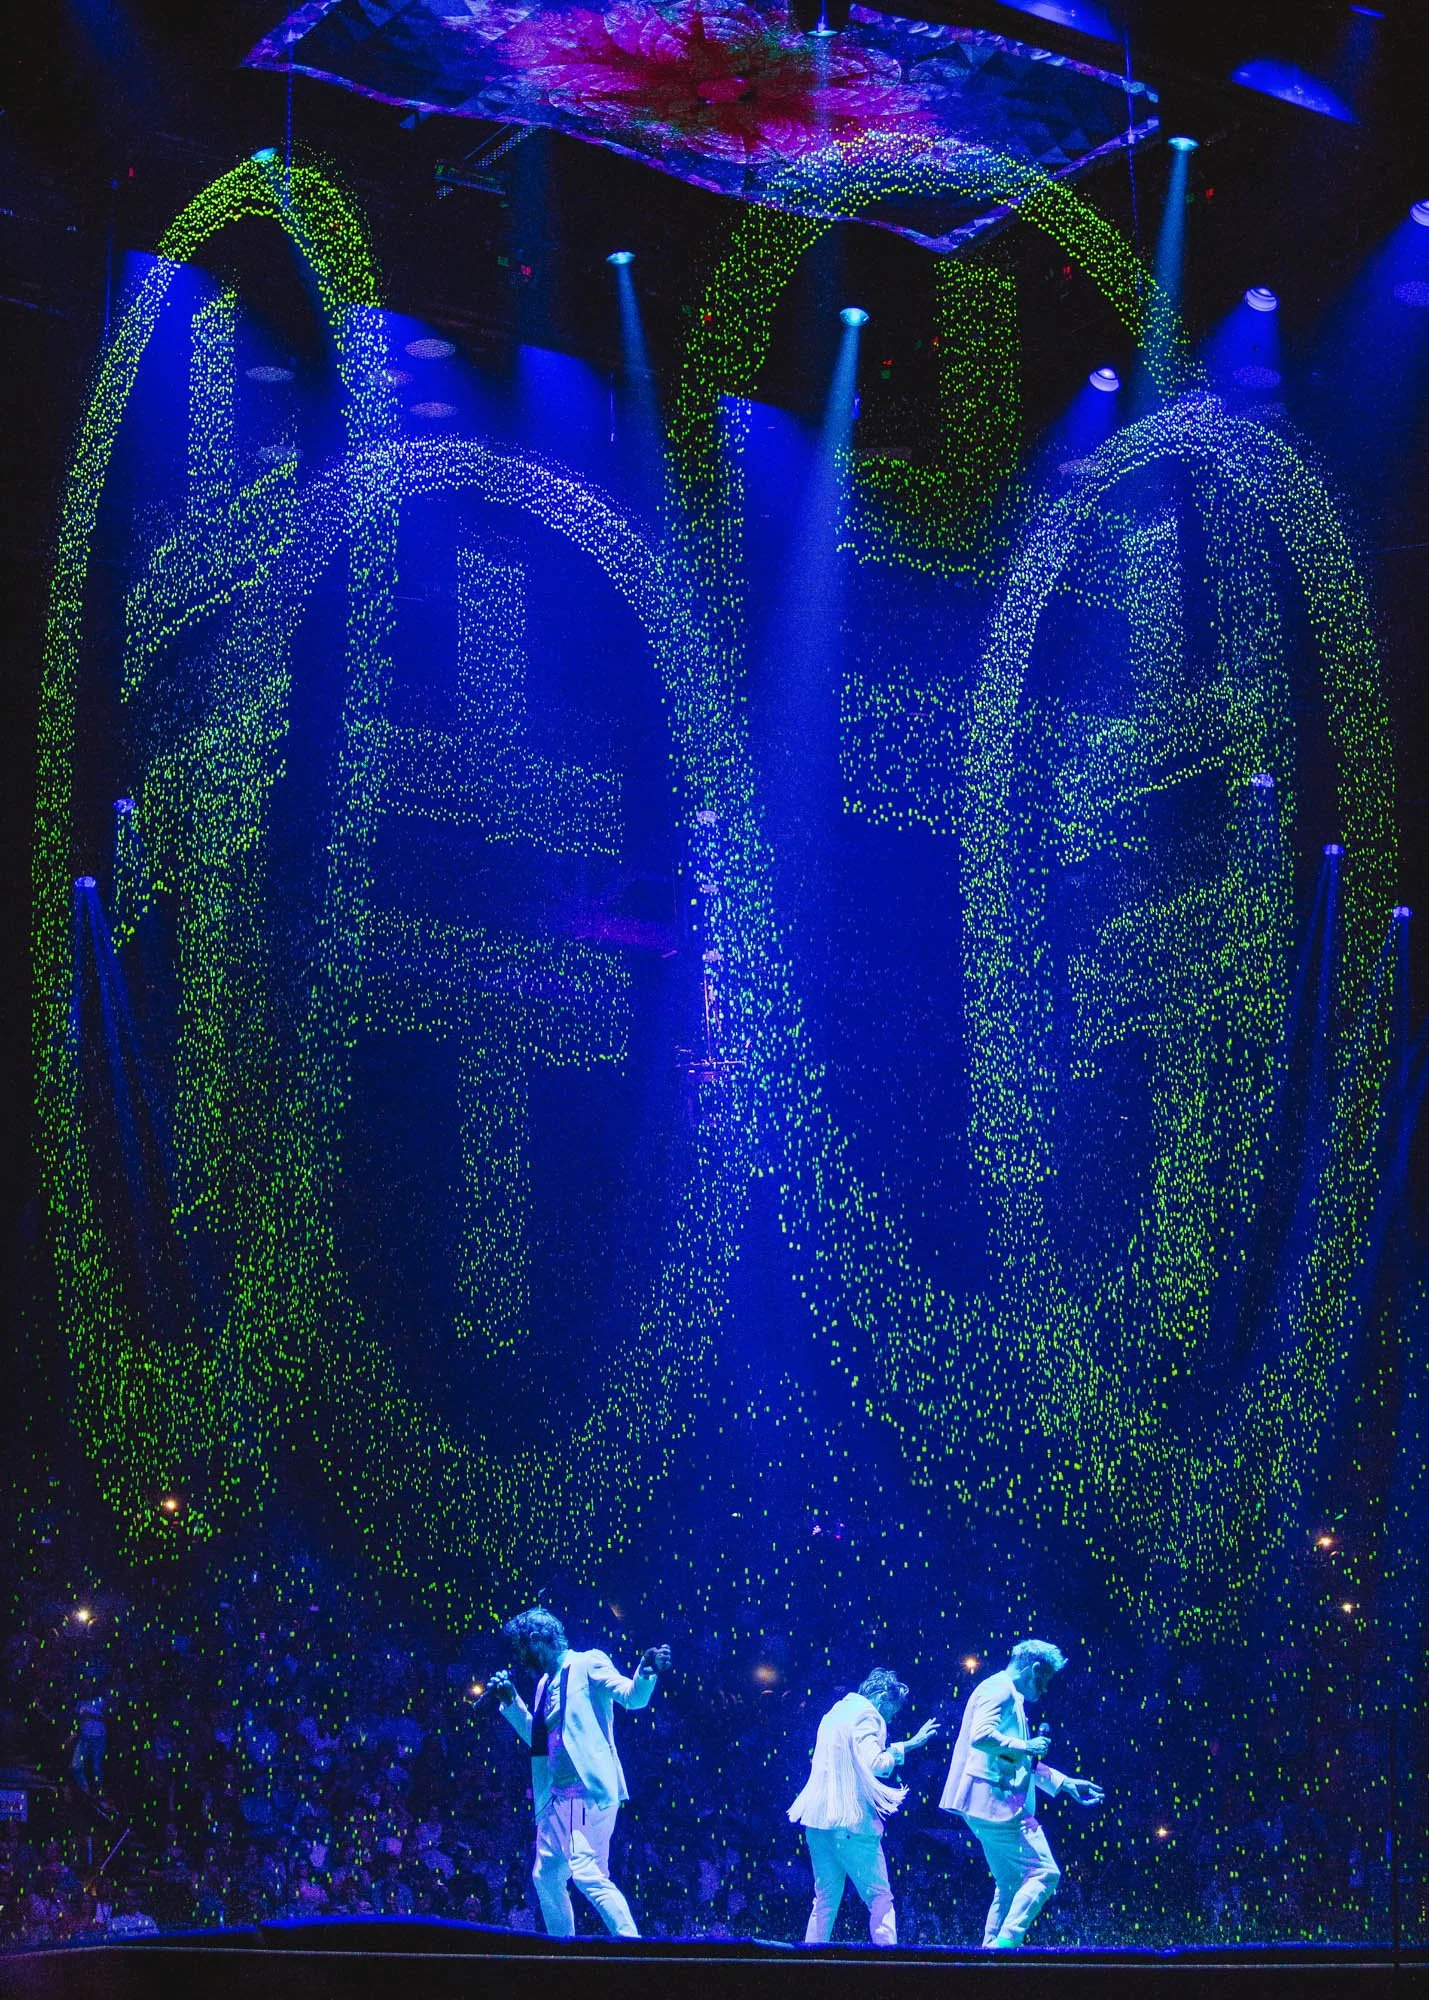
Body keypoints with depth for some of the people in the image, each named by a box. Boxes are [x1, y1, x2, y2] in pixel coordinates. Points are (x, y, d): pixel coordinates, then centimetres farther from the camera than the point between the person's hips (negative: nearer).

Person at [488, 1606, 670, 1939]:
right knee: (546, 1877, 13)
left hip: (588, 1792, -10)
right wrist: (511, 1702, 18)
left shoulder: (587, 1665, -5)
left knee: (588, 1874, -20)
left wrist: (647, 1673, -37)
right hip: (557, 1798, 10)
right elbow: (536, 1737, 29)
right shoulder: (546, 1683, 19)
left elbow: (631, 1697, -17)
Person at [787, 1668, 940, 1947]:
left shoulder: (837, 1712, 22)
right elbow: (875, 1764, -19)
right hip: (850, 1821, -8)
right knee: (880, 1898, -4)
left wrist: (908, 1744, 29)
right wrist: (900, 1751, -2)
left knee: (825, 1900, 12)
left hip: (817, 1819, 8)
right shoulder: (866, 1715, -6)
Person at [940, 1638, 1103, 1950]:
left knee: (1013, 1885, 13)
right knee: (1044, 1873, -12)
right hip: (995, 1800, -11)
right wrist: (1025, 1746, -14)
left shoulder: (1011, 1697, 25)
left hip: (991, 1807, 11)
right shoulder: (999, 1689, -8)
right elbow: (980, 1736, -25)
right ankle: (1005, 1942, -18)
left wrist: (1066, 1783, 30)